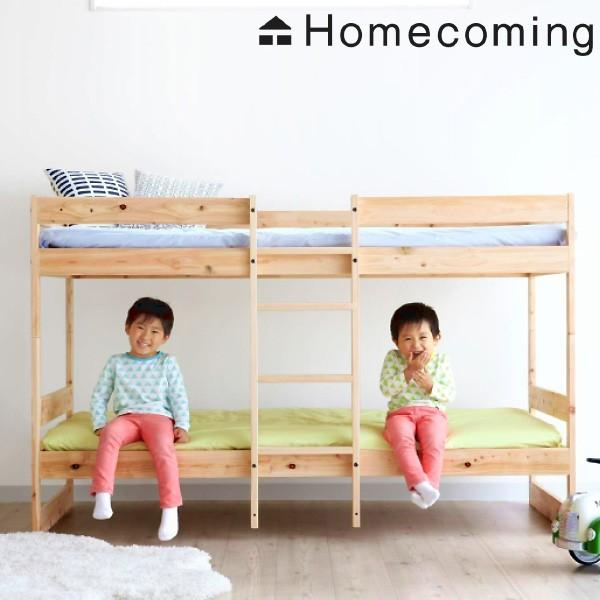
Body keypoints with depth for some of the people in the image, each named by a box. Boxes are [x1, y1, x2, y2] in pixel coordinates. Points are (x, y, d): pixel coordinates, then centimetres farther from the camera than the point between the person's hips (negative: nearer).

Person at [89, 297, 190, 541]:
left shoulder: (167, 363, 10)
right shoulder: (116, 362, 13)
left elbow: (179, 398, 7)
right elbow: (99, 396, 14)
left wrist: (182, 426, -6)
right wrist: (99, 424, 1)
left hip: (158, 416, -1)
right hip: (127, 417, 1)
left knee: (163, 447, -34)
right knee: (110, 433, -34)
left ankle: (170, 509, -33)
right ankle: (102, 496, -37)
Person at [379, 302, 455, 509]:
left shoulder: (441, 361, 4)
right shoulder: (393, 358, 2)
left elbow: (450, 394, 3)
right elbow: (386, 389, -9)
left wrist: (430, 384, -15)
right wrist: (408, 371, -18)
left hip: (432, 411, 1)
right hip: (401, 412, 0)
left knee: (434, 442, -31)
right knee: (402, 439, -33)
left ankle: (430, 485, -30)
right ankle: (419, 483, -41)